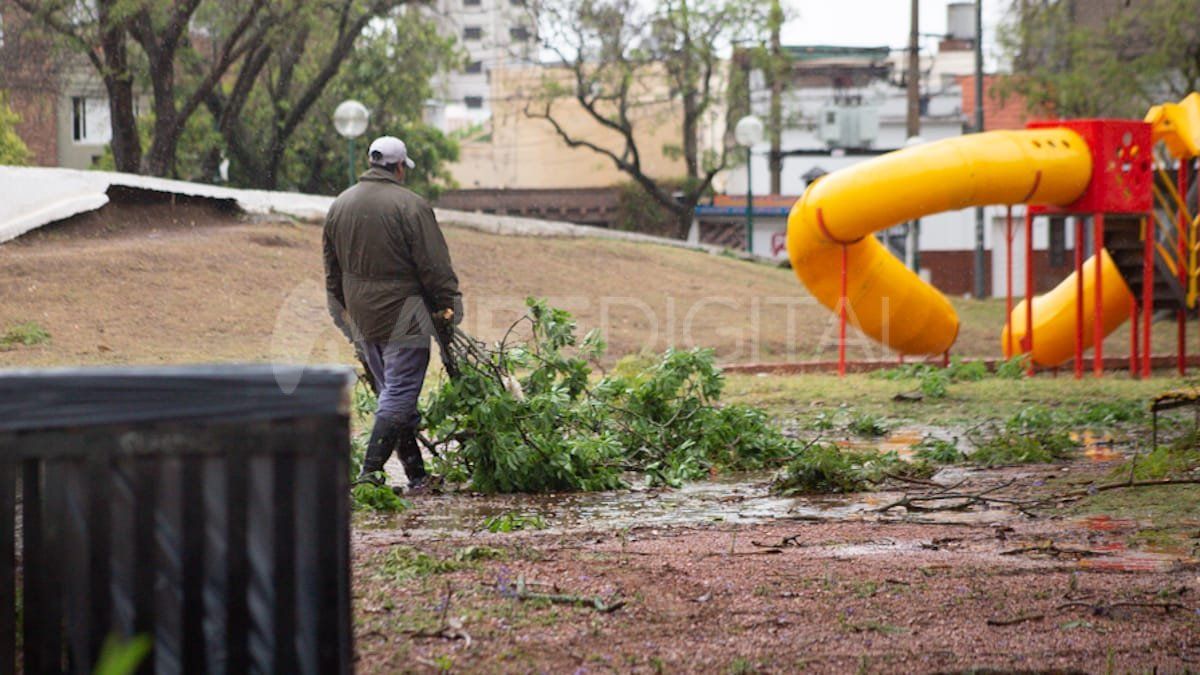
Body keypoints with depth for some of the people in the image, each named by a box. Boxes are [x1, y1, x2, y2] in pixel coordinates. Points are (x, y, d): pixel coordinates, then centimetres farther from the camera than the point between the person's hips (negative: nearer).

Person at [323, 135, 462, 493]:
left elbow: (332, 267, 19)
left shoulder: (340, 205, 10)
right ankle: (371, 469, -15)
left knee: (394, 392, 14)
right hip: (402, 316, -7)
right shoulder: (410, 206, -12)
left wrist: (343, 307, 28)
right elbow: (435, 265, -11)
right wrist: (448, 303, -1)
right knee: (399, 393, -5)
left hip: (361, 319, 7)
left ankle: (416, 474, 16)